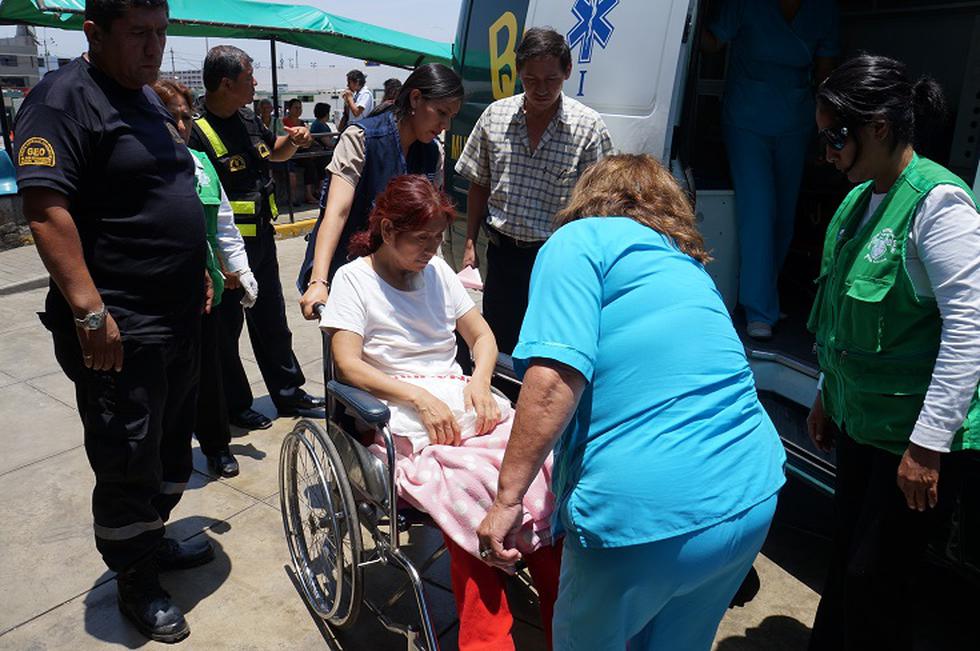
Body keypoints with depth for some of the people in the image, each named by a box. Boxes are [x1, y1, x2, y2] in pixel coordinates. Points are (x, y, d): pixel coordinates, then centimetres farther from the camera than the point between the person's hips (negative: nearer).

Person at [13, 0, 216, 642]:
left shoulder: (149, 98, 14)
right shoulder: (64, 97, -13)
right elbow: (46, 207, -23)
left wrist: (196, 271, 20)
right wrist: (89, 310, -27)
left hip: (179, 317, 9)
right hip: (117, 328, -9)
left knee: (172, 446, 20)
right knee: (128, 463, 6)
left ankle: (153, 539, 41)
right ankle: (136, 584, 25)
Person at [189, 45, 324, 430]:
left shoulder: (248, 119, 7)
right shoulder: (196, 131, -20)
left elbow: (273, 151, 26)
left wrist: (293, 141, 3)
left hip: (262, 240, 8)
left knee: (272, 322, 18)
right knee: (225, 330, 8)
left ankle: (288, 392, 32)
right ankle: (234, 406, 24)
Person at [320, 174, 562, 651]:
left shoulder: (437, 271, 18)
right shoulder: (353, 279, 4)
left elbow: (481, 335, 20)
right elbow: (348, 365, -6)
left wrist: (480, 383, -1)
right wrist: (420, 397, -18)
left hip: (464, 402, 4)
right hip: (406, 424, -4)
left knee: (543, 477, -24)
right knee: (475, 501, -32)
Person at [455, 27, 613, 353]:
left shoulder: (588, 126, -7)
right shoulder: (495, 115, 2)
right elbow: (479, 186, 11)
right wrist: (470, 244, 7)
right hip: (502, 251, 3)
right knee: (497, 347, 13)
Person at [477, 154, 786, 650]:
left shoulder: (582, 240, -1)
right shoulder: (688, 265, 22)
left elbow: (556, 377, -18)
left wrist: (508, 497, -13)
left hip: (646, 514, -7)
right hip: (754, 501, 8)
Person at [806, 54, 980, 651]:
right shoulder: (862, 197, 8)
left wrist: (929, 442, -21)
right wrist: (828, 393, 19)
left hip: (916, 433, -8)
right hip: (859, 419, 8)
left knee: (879, 578, 4)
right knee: (847, 556, 20)